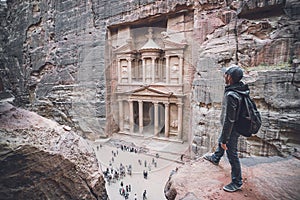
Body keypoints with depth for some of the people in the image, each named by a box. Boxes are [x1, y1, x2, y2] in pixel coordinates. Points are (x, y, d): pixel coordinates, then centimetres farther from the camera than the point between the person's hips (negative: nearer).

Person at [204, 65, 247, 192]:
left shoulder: (231, 95, -34)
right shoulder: (240, 89, -4)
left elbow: (229, 120, -31)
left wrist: (224, 139, -22)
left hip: (232, 129, -10)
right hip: (237, 125, 10)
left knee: (232, 155, 8)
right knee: (221, 141, 31)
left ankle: (237, 183, 30)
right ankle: (215, 158, 60)